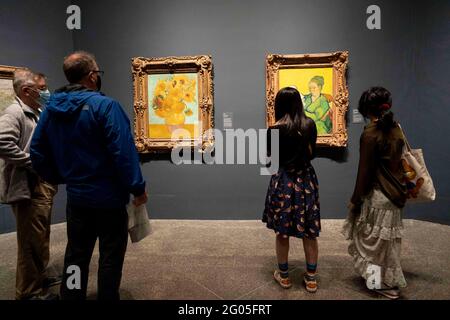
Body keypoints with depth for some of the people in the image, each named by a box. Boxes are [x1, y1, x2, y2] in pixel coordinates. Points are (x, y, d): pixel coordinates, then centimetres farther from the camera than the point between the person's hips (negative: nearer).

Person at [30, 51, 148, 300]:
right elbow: (123, 152, -22)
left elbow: (38, 152, 8)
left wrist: (59, 178, 19)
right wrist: (137, 187, -15)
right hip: (108, 196, -6)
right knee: (110, 256, 9)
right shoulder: (105, 105, -17)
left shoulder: (51, 108, 4)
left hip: (76, 196, 6)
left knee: (76, 254, 19)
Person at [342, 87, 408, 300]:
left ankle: (386, 284, 21)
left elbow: (365, 171, -17)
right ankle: (389, 280, 36)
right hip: (394, 191, 8)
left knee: (375, 238, 8)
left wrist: (355, 199, -9)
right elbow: (396, 161, 11)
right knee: (386, 237, 20)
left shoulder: (370, 134, -19)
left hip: (377, 194, -8)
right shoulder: (396, 129, 3)